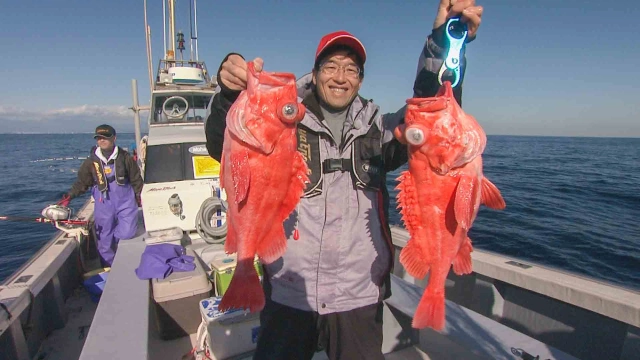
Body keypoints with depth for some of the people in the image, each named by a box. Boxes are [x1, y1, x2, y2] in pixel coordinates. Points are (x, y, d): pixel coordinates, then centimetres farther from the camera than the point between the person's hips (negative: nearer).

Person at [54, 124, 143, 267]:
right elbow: (82, 182, 5)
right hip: (104, 204, 1)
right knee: (104, 239, 7)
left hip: (125, 201, -1)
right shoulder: (91, 161, -1)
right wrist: (69, 196, -7)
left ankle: (115, 233, 24)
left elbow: (136, 179, 5)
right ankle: (108, 268, 25)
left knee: (127, 232, -12)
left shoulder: (125, 157, -2)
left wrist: (139, 196, 6)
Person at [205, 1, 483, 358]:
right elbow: (225, 146, -15)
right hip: (288, 297, -2)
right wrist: (230, 92, -35)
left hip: (359, 300, 3)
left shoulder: (377, 129, 3)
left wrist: (444, 44, -23)